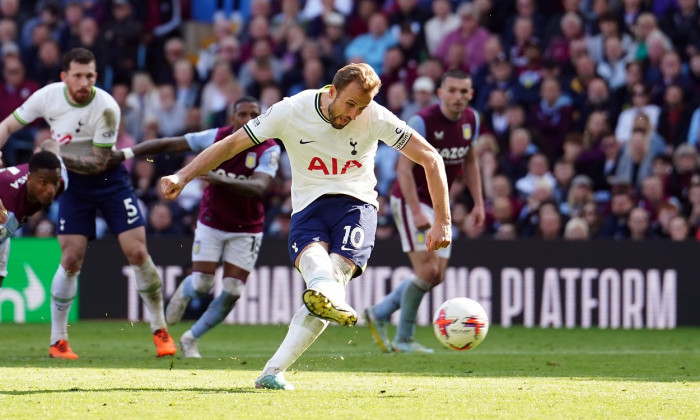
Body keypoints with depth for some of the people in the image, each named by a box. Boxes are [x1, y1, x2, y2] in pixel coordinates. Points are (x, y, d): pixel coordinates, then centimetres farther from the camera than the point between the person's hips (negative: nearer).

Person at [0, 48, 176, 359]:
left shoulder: (106, 108, -23)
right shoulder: (48, 96, -14)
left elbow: (98, 162, -20)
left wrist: (58, 157, -29)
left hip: (108, 179, -2)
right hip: (73, 182, 2)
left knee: (138, 253, -9)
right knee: (71, 260, -7)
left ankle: (160, 330, 6)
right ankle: (57, 341, 4)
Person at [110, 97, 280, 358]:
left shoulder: (269, 150, -17)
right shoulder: (216, 138, -12)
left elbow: (258, 187, -34)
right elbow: (168, 145, -7)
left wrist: (221, 180, -48)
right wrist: (125, 153, -8)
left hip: (246, 230, 0)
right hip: (211, 224, 0)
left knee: (232, 292, -6)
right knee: (201, 284, -12)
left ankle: (191, 339, 15)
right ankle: (184, 292, 28)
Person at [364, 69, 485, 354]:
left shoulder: (470, 120, 1)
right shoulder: (423, 122, -20)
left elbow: (470, 161, 16)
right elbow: (404, 168, -21)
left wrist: (478, 203, 8)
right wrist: (416, 212, -28)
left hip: (439, 203, 8)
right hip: (411, 201, -8)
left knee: (436, 276, 6)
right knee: (427, 269, -16)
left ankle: (378, 314, 21)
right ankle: (404, 339, -3)